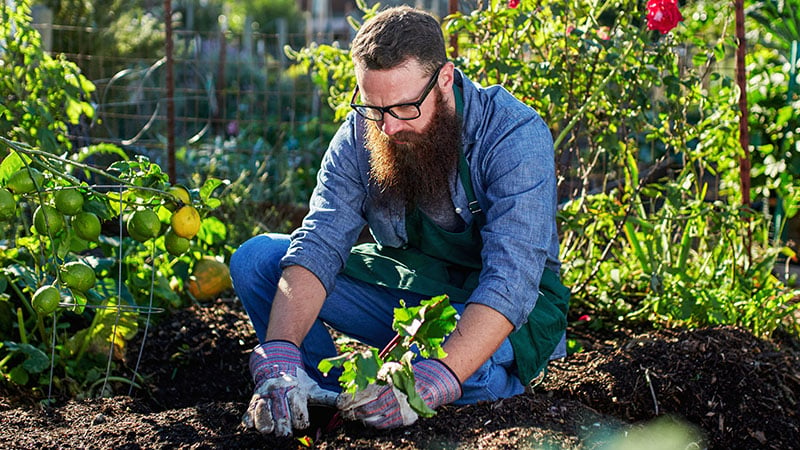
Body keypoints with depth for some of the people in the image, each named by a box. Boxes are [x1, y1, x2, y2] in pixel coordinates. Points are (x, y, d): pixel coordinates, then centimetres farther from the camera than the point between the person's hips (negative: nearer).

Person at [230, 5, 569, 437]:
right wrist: (279, 358, -37)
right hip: (403, 286, 4)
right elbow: (318, 247, -19)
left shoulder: (516, 136, -26)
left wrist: (432, 384, -49)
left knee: (463, 366, -40)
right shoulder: (360, 136, -11)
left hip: (503, 310, -4)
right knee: (255, 259, -9)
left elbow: (511, 280, -35)